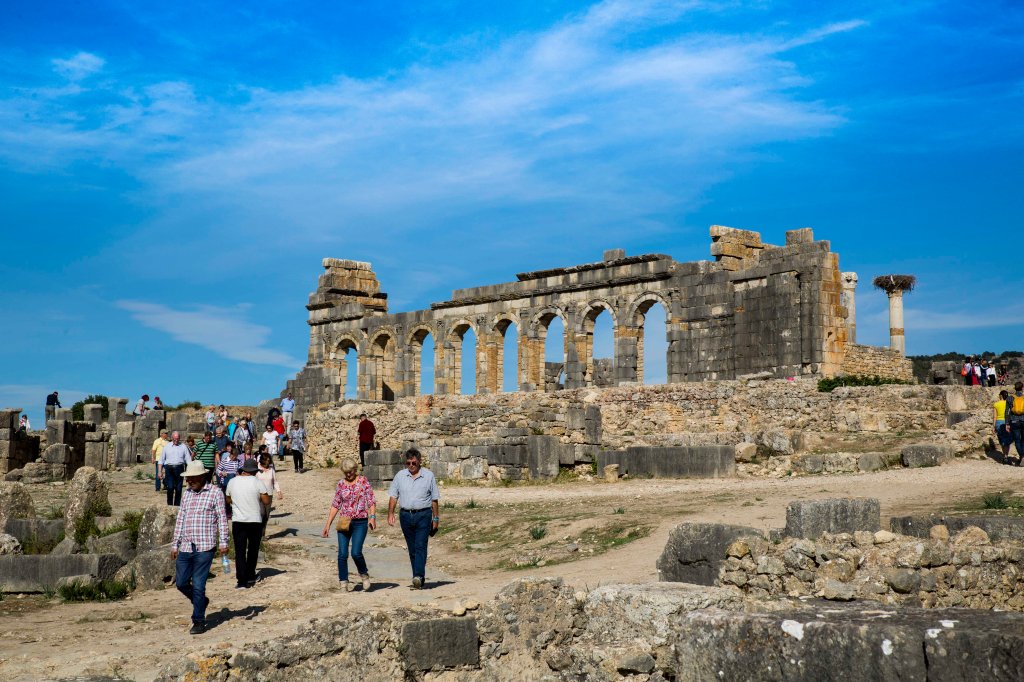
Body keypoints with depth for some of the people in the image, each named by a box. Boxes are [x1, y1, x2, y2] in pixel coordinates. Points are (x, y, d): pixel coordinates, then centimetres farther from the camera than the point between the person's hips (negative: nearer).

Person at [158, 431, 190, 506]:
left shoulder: (183, 446, 10)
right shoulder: (166, 446, 10)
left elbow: (188, 459, 7)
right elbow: (161, 460, 11)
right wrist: (160, 471, 4)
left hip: (179, 469, 1)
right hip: (169, 468, -1)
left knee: (178, 489, 3)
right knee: (170, 487, -11)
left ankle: (177, 505, 12)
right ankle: (169, 504, 1)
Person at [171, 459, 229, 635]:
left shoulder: (215, 493, -2)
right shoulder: (187, 494, 13)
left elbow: (222, 518, -4)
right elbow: (180, 520, 17)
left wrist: (223, 542, -11)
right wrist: (175, 544, 15)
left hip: (204, 548, -6)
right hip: (185, 547, 6)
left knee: (198, 585, -5)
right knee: (181, 583, 8)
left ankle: (199, 621, 6)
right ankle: (201, 601, 33)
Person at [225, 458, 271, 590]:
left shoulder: (232, 482, 0)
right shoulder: (257, 482, -8)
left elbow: (228, 500, 15)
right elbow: (266, 501, -8)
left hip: (238, 521, 1)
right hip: (255, 521, -1)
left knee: (240, 552, 2)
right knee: (253, 550, 17)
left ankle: (241, 580, -6)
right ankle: (250, 577, 24)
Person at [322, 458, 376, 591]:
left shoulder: (363, 481, 0)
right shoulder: (341, 484, 8)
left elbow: (371, 501, -2)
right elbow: (335, 505, 12)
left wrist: (372, 517, -18)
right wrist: (328, 524, 8)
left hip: (360, 522, -3)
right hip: (344, 522, 3)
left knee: (356, 553, -13)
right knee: (342, 554, -3)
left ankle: (364, 575, 14)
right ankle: (343, 581, 8)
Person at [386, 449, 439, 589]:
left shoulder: (428, 476, 4)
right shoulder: (400, 476, 9)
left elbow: (434, 499, 6)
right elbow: (393, 496, 10)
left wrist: (436, 518, 5)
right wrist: (390, 513, -1)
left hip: (423, 515, -3)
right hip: (406, 515, 3)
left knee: (420, 546, -14)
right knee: (412, 549, 7)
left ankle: (418, 576, -24)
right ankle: (419, 579, 13)